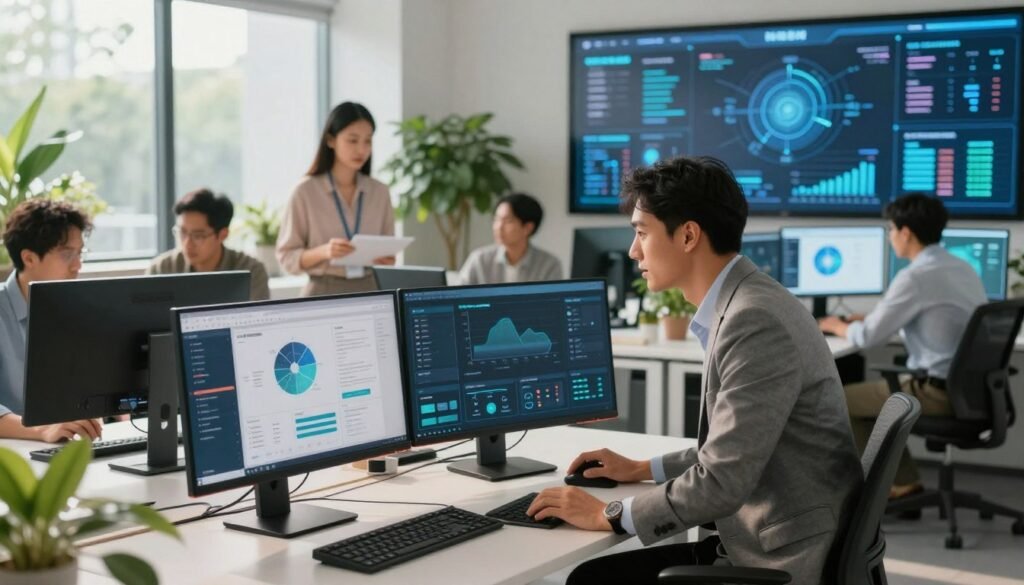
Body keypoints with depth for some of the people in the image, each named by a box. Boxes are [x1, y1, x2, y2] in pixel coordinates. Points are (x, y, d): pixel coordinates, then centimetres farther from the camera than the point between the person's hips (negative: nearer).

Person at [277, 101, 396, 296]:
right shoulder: (306, 191, -3)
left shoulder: (380, 192, 6)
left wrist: (387, 261, -8)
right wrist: (323, 252, -19)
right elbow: (287, 257, -3)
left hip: (371, 292, 3)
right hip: (324, 294, -3)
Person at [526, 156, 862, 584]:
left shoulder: (756, 320, -22)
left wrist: (608, 515, -13)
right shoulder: (741, 307, 8)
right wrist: (643, 469, 17)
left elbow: (722, 481, -24)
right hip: (767, 542, 8)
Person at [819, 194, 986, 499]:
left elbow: (869, 337, -12)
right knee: (871, 395, 25)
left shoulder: (916, 277, -18)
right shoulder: (963, 268, 9)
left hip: (940, 391, -9)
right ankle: (901, 482, 25)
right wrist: (870, 318, 23)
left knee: (843, 401, 8)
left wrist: (838, 326, 9)